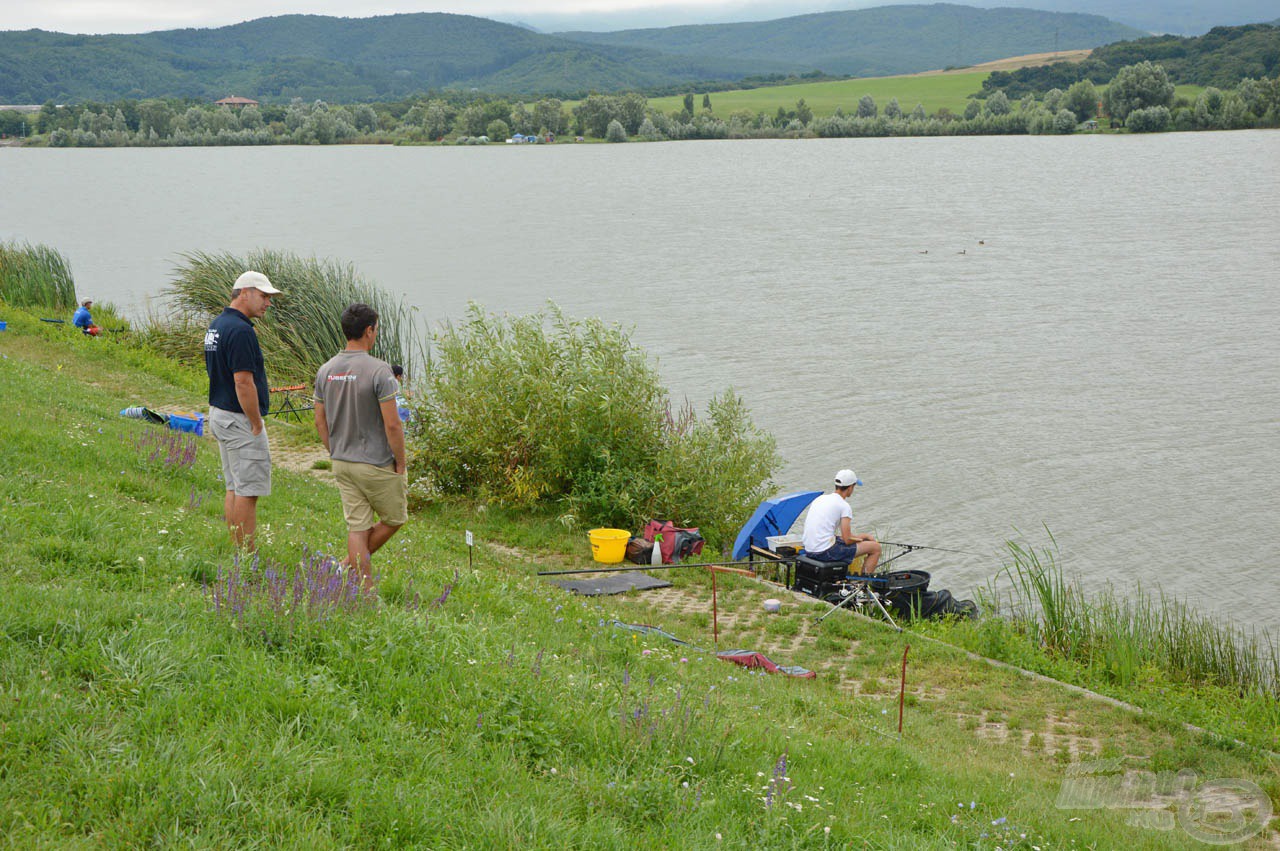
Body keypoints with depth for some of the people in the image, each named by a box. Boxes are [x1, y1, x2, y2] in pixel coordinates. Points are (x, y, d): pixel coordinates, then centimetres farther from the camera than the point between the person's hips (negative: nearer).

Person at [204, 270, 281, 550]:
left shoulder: (216, 324, 12)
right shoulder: (240, 330, -20)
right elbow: (243, 383, -24)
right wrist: (257, 424, -17)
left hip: (218, 413, 10)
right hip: (240, 419, -10)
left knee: (234, 489, 14)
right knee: (248, 491, -5)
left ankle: (237, 550, 18)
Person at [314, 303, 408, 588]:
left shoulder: (325, 370, 1)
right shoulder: (378, 370, -19)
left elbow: (320, 421, 8)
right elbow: (392, 424, -19)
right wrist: (400, 462, -7)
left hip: (342, 464, 6)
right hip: (377, 465, -6)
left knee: (357, 527, 10)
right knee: (394, 519, 15)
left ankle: (365, 587, 12)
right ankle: (351, 564, 13)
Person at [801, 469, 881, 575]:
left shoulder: (819, 499, 14)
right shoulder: (844, 506, -10)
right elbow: (847, 540, -13)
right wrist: (865, 536, 8)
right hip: (825, 552, -9)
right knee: (875, 547, 1)